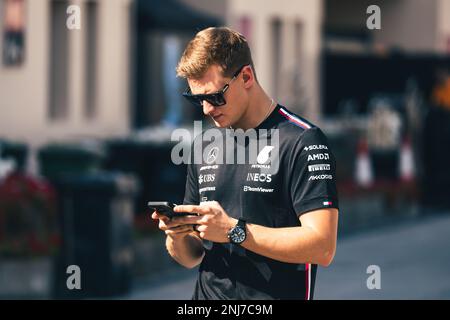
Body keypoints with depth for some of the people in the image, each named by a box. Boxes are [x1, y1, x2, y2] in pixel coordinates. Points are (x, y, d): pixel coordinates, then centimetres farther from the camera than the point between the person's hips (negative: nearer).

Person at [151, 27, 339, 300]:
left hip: (273, 294, -6)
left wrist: (234, 230, -19)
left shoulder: (304, 142, -9)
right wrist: (177, 238, -6)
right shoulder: (203, 147, 12)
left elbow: (322, 247, -17)